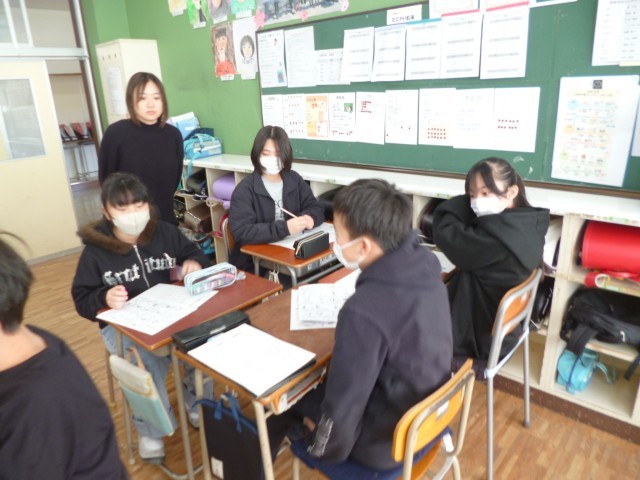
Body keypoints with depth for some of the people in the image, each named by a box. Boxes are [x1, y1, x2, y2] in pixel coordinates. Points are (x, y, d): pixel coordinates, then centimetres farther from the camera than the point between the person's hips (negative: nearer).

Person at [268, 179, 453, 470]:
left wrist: (324, 447, -6)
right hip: (425, 414, 7)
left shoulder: (364, 312, -36)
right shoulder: (424, 264, -12)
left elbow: (344, 404, -25)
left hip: (386, 443, -6)